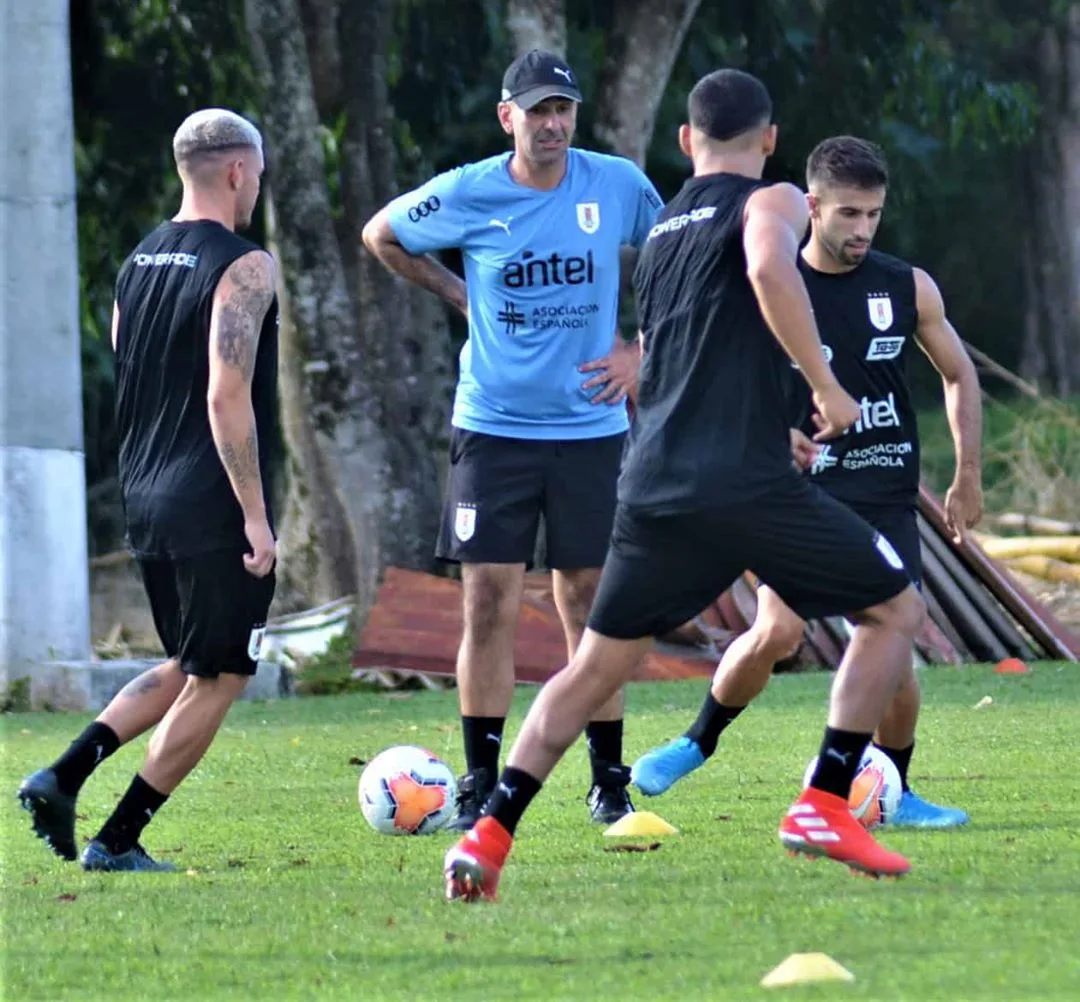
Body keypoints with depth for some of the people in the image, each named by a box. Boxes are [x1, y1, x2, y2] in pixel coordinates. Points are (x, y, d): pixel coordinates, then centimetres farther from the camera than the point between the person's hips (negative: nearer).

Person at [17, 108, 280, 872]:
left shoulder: (139, 262, 12)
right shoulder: (243, 268, -13)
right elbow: (226, 397, -21)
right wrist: (256, 515, -18)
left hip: (146, 501, 8)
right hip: (215, 511, -8)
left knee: (186, 671, 21)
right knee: (216, 681, 4)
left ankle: (64, 776, 3)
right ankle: (118, 841, 3)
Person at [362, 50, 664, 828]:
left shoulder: (619, 186, -3)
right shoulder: (467, 195, -6)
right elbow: (382, 236, 12)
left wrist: (640, 352, 3)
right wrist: (459, 295, 6)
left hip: (590, 427, 1)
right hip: (494, 428, -1)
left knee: (590, 604, 4)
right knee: (490, 603, -3)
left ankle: (610, 781, 13)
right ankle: (481, 785, 4)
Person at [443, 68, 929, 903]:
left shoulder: (661, 231, 23)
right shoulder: (773, 202, 1)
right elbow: (770, 271, -23)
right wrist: (826, 388, -14)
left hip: (656, 488, 6)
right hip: (747, 483, -6)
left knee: (596, 665, 18)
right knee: (897, 612, 10)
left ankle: (490, 835, 10)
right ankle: (824, 808, 1)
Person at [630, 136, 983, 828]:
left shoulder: (908, 289, 2)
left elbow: (959, 374, 16)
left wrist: (969, 475, 12)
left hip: (886, 497, 2)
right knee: (778, 630, -19)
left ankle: (895, 795, 12)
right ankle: (699, 743, 6)